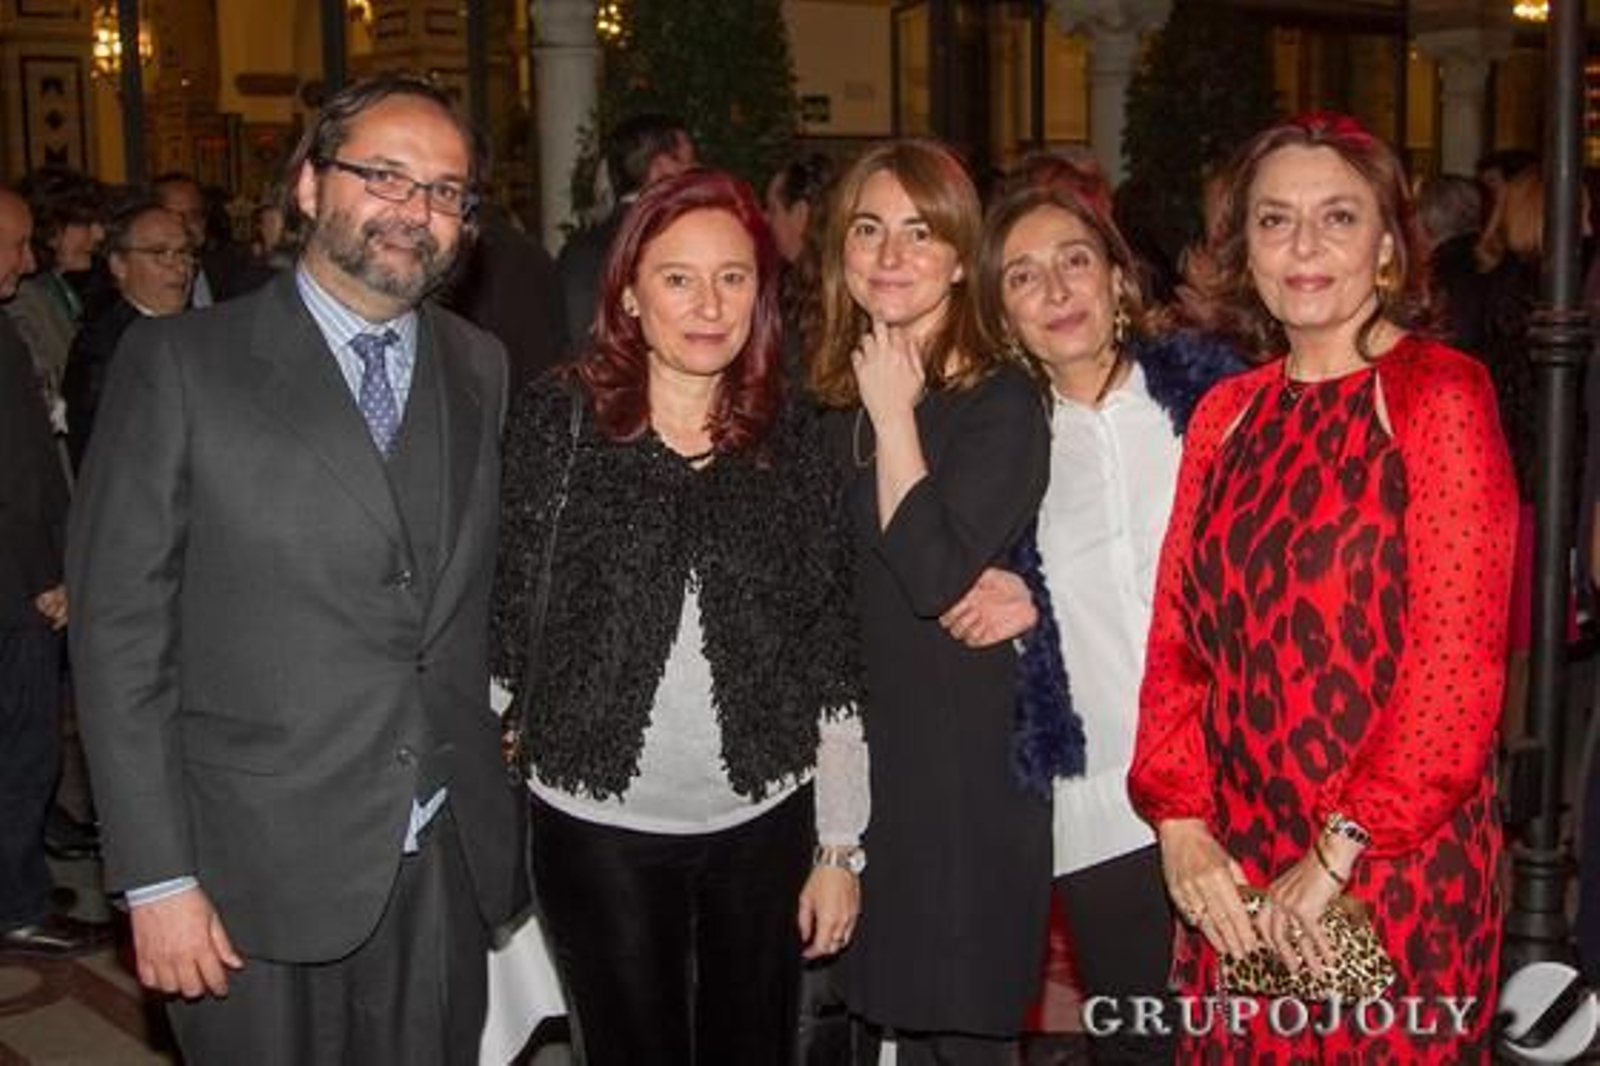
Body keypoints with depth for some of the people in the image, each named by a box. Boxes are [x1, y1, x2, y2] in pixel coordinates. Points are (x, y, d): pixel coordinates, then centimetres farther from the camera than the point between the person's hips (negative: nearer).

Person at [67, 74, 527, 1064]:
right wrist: (157, 878, -11)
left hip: (450, 868, 4)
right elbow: (118, 629, -8)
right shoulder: (181, 362, -6)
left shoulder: (482, 369, 7)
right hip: (262, 874, -3)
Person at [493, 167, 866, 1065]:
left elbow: (834, 653, 2)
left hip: (765, 822, 2)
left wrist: (842, 848, 2)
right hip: (601, 825, -1)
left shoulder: (793, 436, 0)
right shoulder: (561, 418, -5)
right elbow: (506, 611, -3)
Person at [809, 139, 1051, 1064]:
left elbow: (935, 575, -22)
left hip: (965, 753, -6)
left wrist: (894, 415, -17)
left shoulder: (1002, 400, -10)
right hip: (851, 742, 6)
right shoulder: (828, 395, 8)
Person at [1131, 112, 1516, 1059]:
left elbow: (1459, 659, -14)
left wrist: (1339, 854, -16)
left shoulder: (1441, 396, -8)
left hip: (1397, 866, -4)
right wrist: (1181, 823, -6)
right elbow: (1176, 638, 6)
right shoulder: (1225, 414, 7)